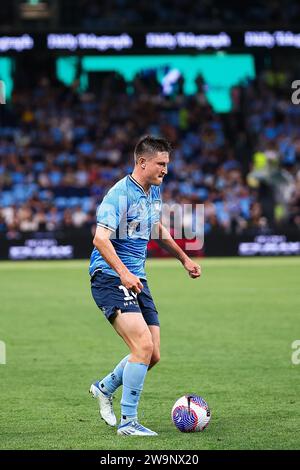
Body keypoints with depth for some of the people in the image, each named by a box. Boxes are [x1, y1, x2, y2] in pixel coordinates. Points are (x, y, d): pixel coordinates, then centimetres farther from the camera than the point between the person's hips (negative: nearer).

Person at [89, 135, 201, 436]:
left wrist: (184, 259, 31)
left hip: (136, 280, 9)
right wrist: (123, 273, -35)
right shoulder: (120, 194, -15)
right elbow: (101, 238, -25)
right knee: (143, 346, -21)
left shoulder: (154, 192, 12)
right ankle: (128, 422, -12)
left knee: (153, 355, 4)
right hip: (109, 277, -9)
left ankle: (105, 388, 30)